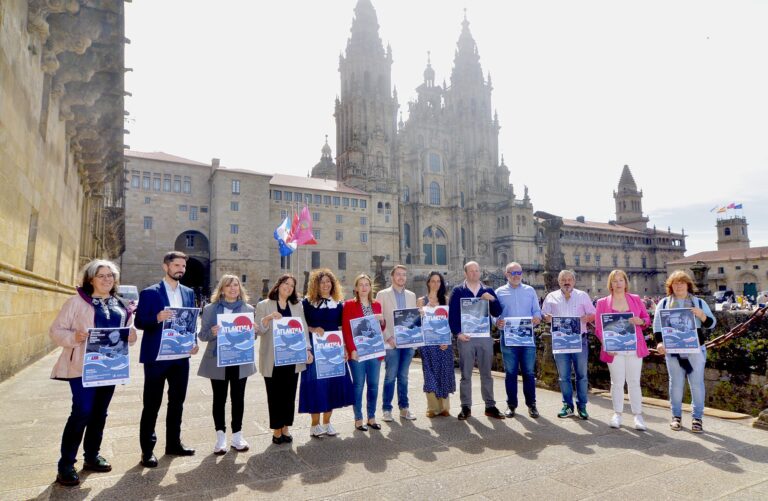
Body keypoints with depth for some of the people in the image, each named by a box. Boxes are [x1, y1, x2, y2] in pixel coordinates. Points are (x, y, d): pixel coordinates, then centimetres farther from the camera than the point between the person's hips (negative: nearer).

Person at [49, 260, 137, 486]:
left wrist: (132, 335, -6)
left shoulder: (120, 305, 10)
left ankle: (92, 456, 27)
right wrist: (74, 337, -25)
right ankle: (66, 463, 5)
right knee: (82, 411, -10)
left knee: (100, 412, 12)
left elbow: (126, 331, 17)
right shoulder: (77, 301, -4)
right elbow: (56, 330, -6)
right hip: (83, 365, -5)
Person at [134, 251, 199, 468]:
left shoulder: (189, 293, 9)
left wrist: (194, 342, -1)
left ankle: (173, 442, 28)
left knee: (177, 401, 14)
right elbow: (139, 322, -8)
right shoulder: (150, 292, -6)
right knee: (152, 404, 4)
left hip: (181, 355, 5)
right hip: (156, 356, -5)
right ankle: (147, 449, 16)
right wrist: (157, 318, -28)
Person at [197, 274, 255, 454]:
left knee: (238, 398, 9)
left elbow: (254, 334, 8)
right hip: (218, 362, -1)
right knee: (219, 399, 7)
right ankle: (220, 437, 20)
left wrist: (252, 332, -15)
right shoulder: (210, 309, 1)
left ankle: (237, 435, 22)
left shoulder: (248, 309, 5)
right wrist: (212, 333, -21)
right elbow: (202, 335, 0)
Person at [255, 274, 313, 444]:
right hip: (272, 359, -3)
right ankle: (276, 430, 17)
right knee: (274, 395, 4)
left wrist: (308, 349, -4)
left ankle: (286, 428, 21)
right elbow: (259, 330, -6)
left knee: (289, 394, 9)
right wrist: (268, 318, -25)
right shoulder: (264, 305, 2)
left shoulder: (298, 306, 11)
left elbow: (303, 329, 8)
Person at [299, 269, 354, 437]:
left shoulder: (338, 304, 9)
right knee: (316, 384, -2)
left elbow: (341, 328, 10)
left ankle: (326, 423, 20)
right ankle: (315, 425, 13)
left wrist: (344, 348, 2)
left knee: (333, 383, 6)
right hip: (315, 348, -4)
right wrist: (313, 329, -19)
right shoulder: (307, 303, -1)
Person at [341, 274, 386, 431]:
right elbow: (346, 329, -7)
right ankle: (358, 419, 12)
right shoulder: (349, 304, -2)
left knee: (373, 385, 8)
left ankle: (371, 417, 20)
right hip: (358, 351, -4)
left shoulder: (377, 305, 12)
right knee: (358, 385, 1)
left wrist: (382, 321, -4)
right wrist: (351, 349, -15)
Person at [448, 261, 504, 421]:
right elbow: (452, 315, -2)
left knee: (486, 373, 9)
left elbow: (497, 313, 5)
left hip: (485, 337, 2)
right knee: (465, 374, 4)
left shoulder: (488, 291, 11)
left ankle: (490, 406, 17)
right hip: (465, 337, -2)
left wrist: (492, 300, -12)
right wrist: (457, 333, -13)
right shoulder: (458, 291, 3)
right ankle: (466, 407, 13)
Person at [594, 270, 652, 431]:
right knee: (617, 382, 5)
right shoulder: (602, 303, 3)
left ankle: (638, 415, 13)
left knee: (634, 382, 5)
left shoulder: (636, 299, 9)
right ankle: (617, 414, 16)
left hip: (634, 348, 1)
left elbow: (647, 318, 12)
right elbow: (599, 327, 1)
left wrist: (640, 321, -12)